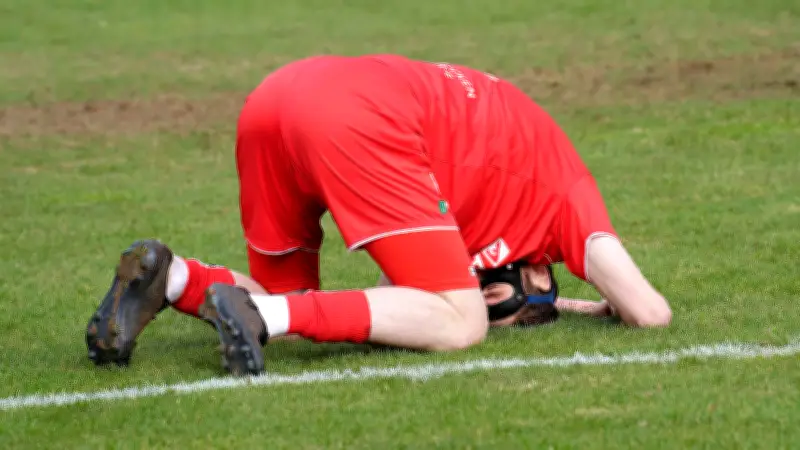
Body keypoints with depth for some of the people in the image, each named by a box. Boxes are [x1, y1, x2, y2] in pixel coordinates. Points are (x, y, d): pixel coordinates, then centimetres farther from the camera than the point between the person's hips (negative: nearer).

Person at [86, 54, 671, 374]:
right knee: (458, 324, -4)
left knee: (285, 302, 26)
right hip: (361, 122, -8)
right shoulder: (563, 179, 19)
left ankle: (171, 279, -3)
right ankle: (263, 313, -20)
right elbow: (650, 312, 13)